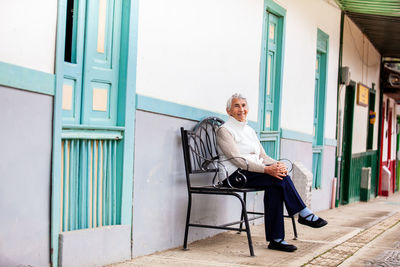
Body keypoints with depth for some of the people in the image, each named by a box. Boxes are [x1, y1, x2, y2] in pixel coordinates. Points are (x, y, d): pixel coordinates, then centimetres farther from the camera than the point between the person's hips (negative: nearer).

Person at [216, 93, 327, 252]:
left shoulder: (250, 130, 22)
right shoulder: (224, 130, -3)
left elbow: (262, 156, 16)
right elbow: (237, 160, -15)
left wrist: (276, 165, -9)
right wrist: (266, 169, -26)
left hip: (253, 172, 7)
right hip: (235, 176, -7)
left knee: (274, 187, -26)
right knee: (281, 178, -26)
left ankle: (275, 239, -25)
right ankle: (304, 214, -14)